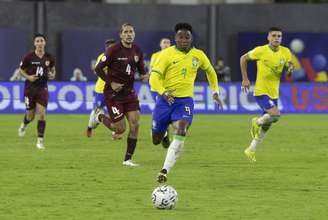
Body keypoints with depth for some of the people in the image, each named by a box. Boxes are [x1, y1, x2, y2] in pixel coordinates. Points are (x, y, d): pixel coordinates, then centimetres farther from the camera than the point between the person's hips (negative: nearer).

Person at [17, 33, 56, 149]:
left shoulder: (49, 57, -2)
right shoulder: (29, 57, -8)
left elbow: (53, 69, 15)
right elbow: (21, 70, 3)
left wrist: (52, 75, -7)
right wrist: (28, 77, -15)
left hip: (42, 88, 1)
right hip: (30, 87, -1)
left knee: (42, 114, -11)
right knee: (31, 115, 7)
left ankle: (40, 140, -3)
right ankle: (24, 125, 44)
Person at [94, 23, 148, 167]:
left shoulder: (137, 51, 3)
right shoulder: (114, 50, -13)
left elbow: (141, 69, 15)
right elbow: (98, 69, -9)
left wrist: (145, 75, -8)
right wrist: (111, 83, -16)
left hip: (129, 92, 5)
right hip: (113, 93, -5)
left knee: (135, 125, -6)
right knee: (120, 129, -5)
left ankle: (128, 159, 5)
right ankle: (100, 117, 26)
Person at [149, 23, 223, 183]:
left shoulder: (198, 55, 5)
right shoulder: (167, 54, -7)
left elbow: (210, 71, 25)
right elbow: (154, 77, -14)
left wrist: (215, 92, 25)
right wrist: (163, 92, -32)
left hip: (185, 100, 1)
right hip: (166, 99, -1)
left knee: (181, 133, -25)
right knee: (156, 140, 9)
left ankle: (165, 171, -26)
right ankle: (162, 134, 50)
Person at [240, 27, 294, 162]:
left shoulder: (285, 52, -1)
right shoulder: (261, 51, -12)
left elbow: (288, 74, 6)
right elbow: (243, 58, 2)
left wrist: (290, 69, -19)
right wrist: (245, 79, -2)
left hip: (274, 93, 5)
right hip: (261, 91, -5)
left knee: (266, 125, 12)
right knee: (275, 115, -25)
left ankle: (251, 150, 28)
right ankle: (257, 122, 6)